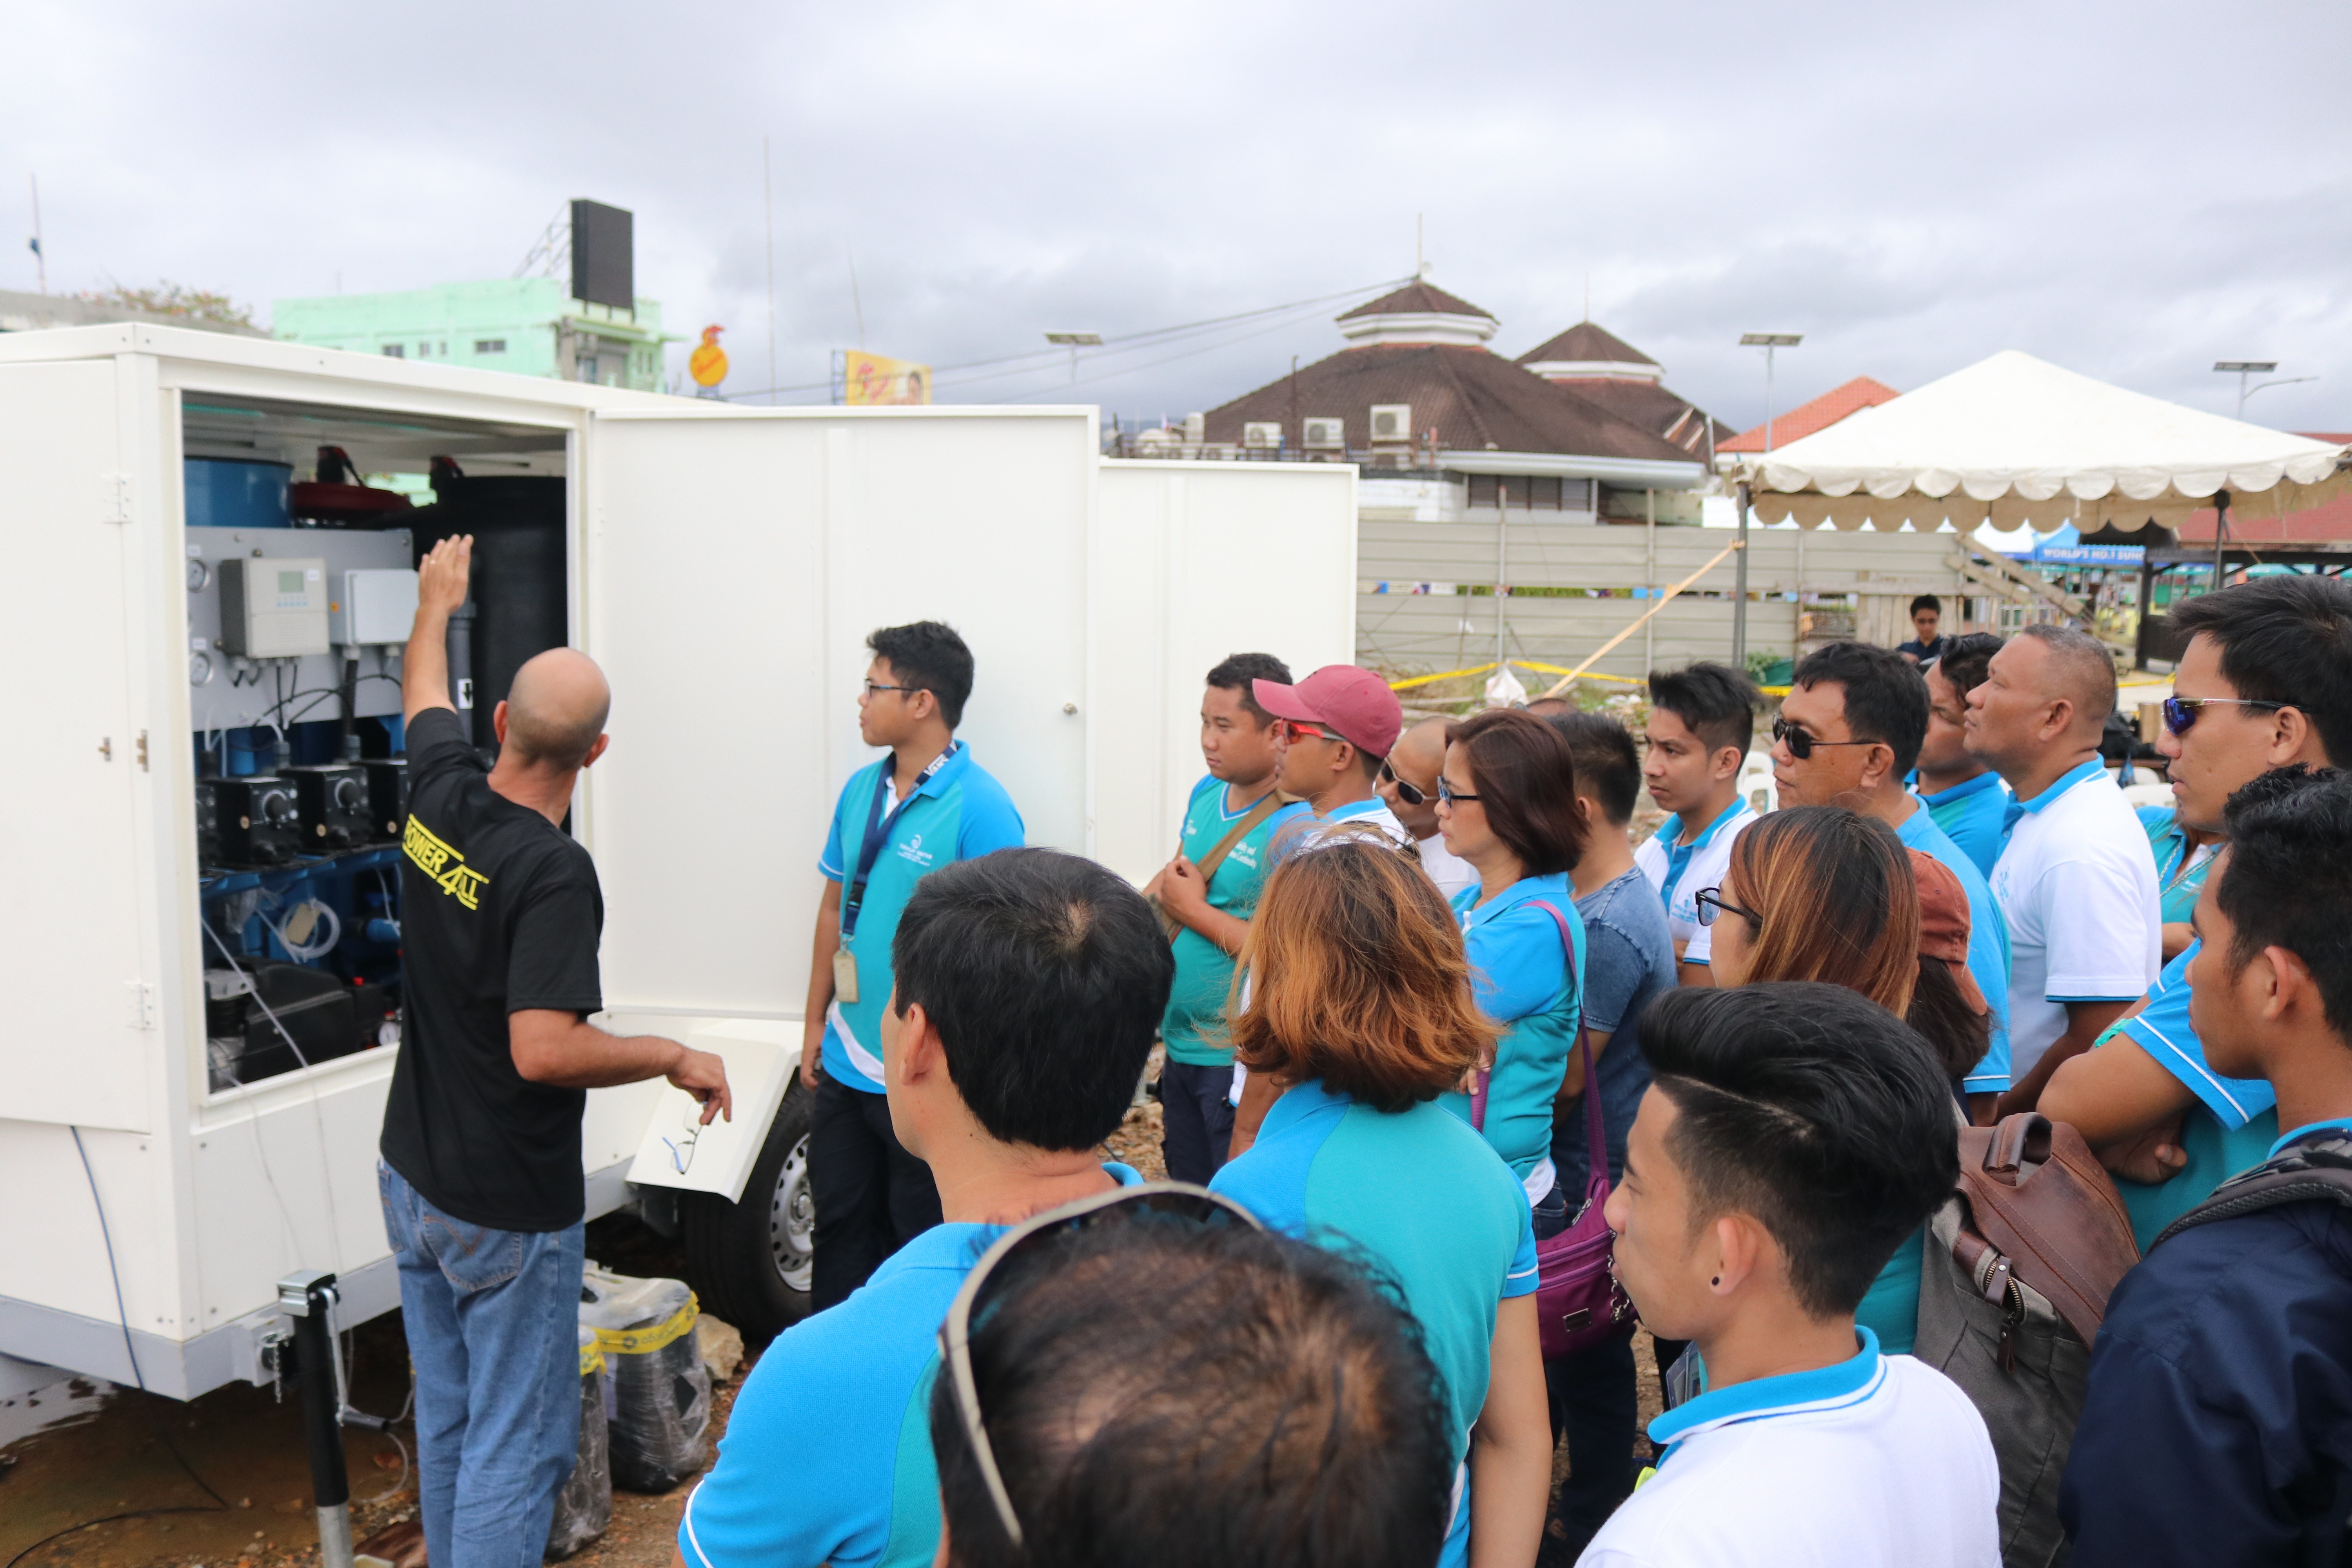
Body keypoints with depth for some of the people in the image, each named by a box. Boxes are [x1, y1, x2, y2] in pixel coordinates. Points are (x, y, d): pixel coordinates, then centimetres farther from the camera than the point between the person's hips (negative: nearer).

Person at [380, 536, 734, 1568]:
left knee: (446, 1422, 21)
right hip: (506, 1208, -8)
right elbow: (545, 1051, -32)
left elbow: (424, 696, 19)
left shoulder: (438, 797, -4)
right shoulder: (553, 872, -26)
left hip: (411, 1176, 8)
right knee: (516, 1446, 4)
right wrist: (675, 1057, -17)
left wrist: (437, 604, 37)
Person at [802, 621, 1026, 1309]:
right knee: (839, 1223, 19)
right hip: (845, 1065, 7)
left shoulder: (981, 808, -17)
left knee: (922, 1241, 9)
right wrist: (815, 1022, 14)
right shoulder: (861, 790, 6)